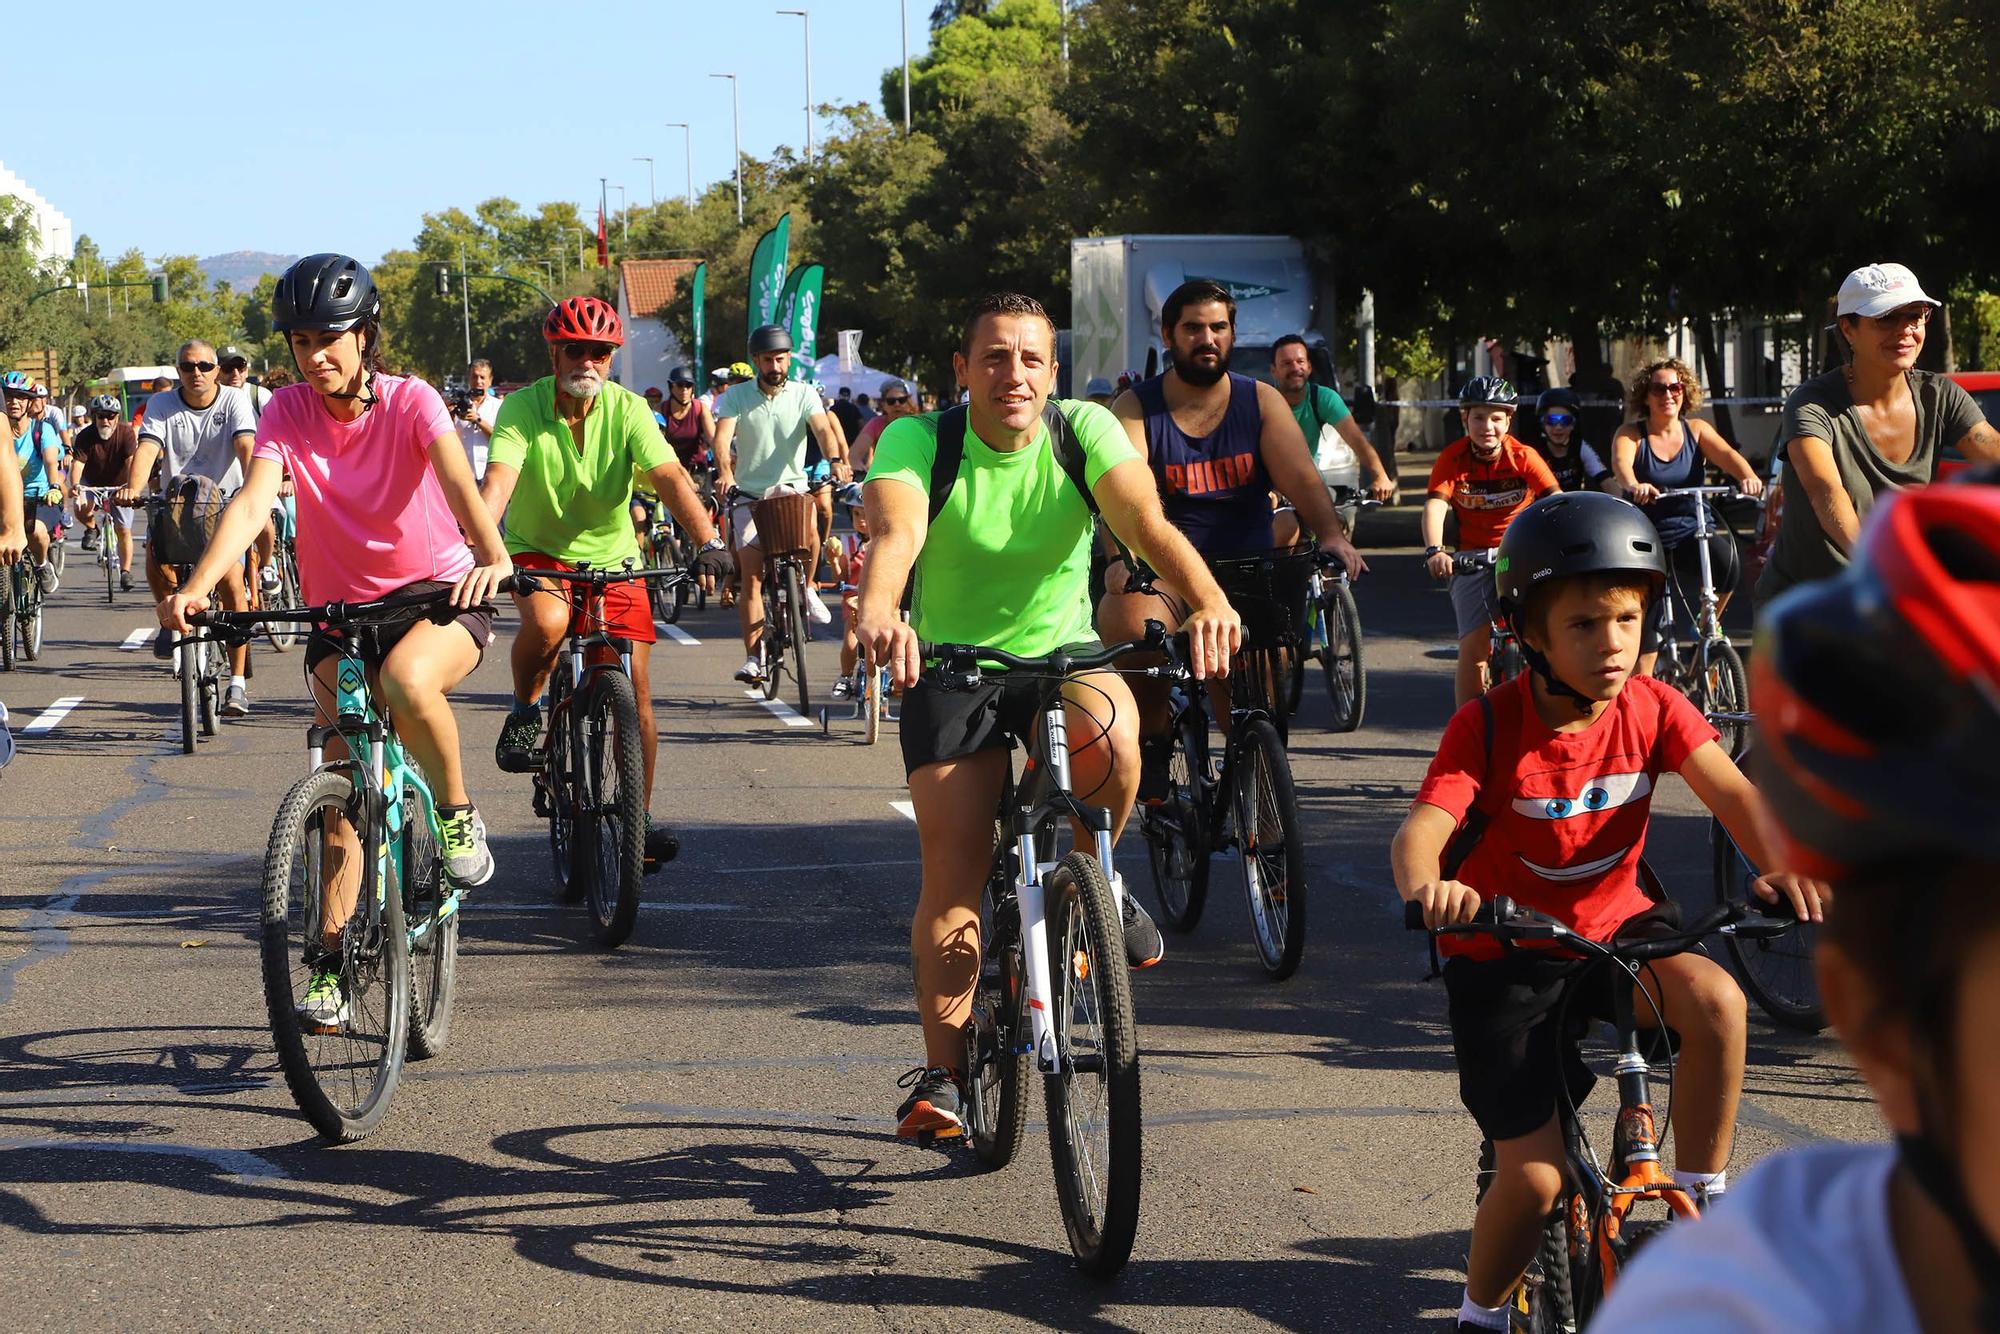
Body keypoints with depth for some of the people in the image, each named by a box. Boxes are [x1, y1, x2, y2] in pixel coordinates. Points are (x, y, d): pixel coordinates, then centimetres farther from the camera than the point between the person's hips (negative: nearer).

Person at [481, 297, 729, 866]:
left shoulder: (628, 409, -13)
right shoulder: (523, 408, -17)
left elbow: (670, 477, -23)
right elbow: (499, 480, -30)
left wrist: (709, 543, -38)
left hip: (612, 557, 2)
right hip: (537, 552, -2)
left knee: (635, 691, -4)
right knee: (548, 620, -36)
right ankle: (525, 711, -6)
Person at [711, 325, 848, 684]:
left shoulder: (804, 394, 0)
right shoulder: (737, 396, -1)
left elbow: (822, 429, -17)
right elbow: (722, 436, -16)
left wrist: (836, 461, -38)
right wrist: (724, 473, -36)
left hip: (791, 487, 0)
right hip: (749, 493, 0)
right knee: (751, 574, -8)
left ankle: (807, 587, -2)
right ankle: (754, 658, -4)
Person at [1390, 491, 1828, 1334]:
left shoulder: (1652, 709, -10)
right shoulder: (1488, 726, -19)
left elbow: (1731, 791, -23)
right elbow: (1421, 830, -31)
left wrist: (1785, 865, -45)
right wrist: (1427, 889, -56)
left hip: (1612, 925, 3)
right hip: (1503, 954, -3)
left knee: (1717, 1001, -30)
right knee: (1534, 1176, -9)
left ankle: (1701, 1199, -12)